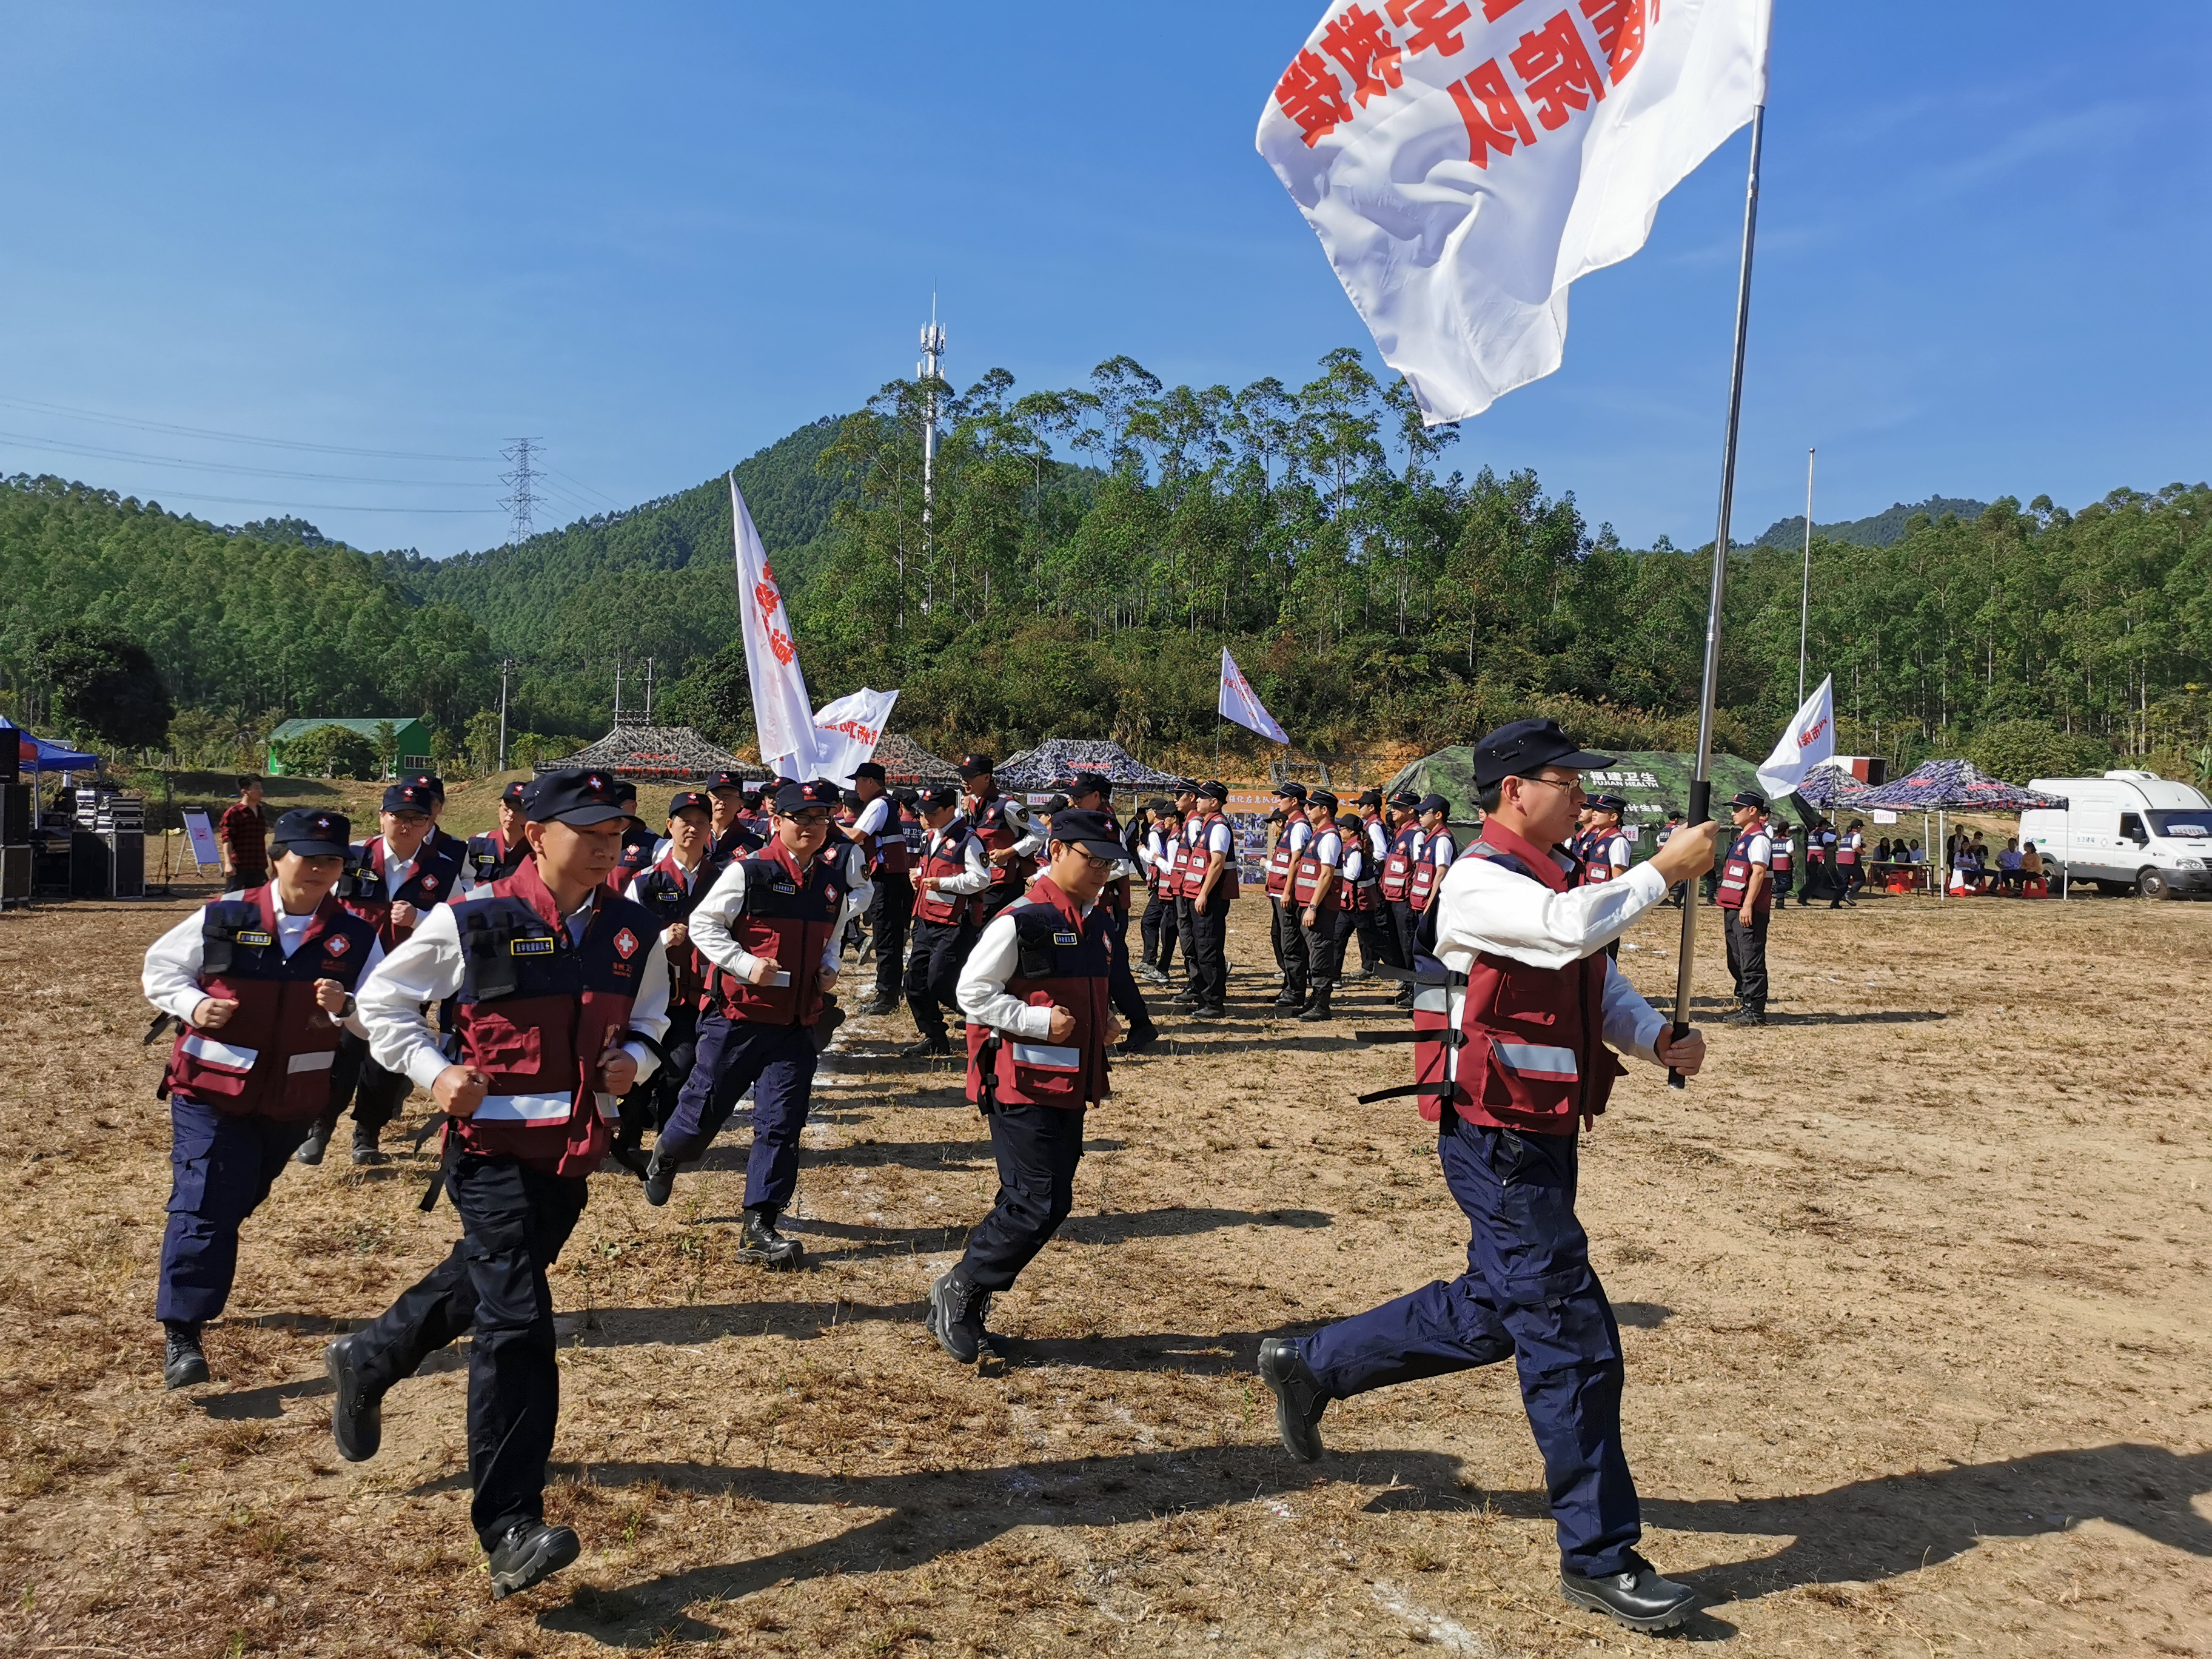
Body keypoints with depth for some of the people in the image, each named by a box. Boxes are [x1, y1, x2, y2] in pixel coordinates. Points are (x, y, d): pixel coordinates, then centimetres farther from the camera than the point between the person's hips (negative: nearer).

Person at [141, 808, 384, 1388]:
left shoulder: (355, 937, -5)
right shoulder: (225, 917, -10)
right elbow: (159, 970, 3)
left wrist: (344, 1008, -24)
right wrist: (193, 1004, -16)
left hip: (294, 1101, 3)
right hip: (209, 1091, -3)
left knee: (234, 1202, 22)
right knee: (204, 1206, -9)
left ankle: (196, 1289, 47)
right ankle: (179, 1333, -1)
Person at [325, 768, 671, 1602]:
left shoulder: (634, 932, 0)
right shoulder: (472, 922, -12)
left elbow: (647, 1021, 17)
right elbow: (382, 1001, 1)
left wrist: (634, 1059, -5)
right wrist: (433, 1071, -14)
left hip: (574, 1150, 6)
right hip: (492, 1147, -6)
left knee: (486, 1279, 25)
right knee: (517, 1323, -13)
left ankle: (366, 1361, 54)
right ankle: (511, 1531, -7)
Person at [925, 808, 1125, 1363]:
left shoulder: (1099, 923, 12)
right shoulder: (1022, 921, -15)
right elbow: (973, 991, -13)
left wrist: (1104, 1024, 7)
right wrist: (1038, 1021, -19)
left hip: (1071, 1085, 9)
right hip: (1023, 1083, -9)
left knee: (1052, 1202, 11)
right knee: (1039, 1204, -10)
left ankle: (965, 1312, 24)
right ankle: (957, 1291, 9)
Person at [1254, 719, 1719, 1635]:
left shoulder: (1559, 878, 12)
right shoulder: (1479, 882, -17)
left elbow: (1603, 987, 14)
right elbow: (1573, 928, -35)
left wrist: (1659, 1037, -4)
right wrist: (1664, 871, -23)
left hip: (1543, 1133, 10)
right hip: (1497, 1140, -10)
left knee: (1495, 1309, 22)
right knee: (1573, 1340, -3)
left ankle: (1310, 1364, 36)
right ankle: (1598, 1558, 12)